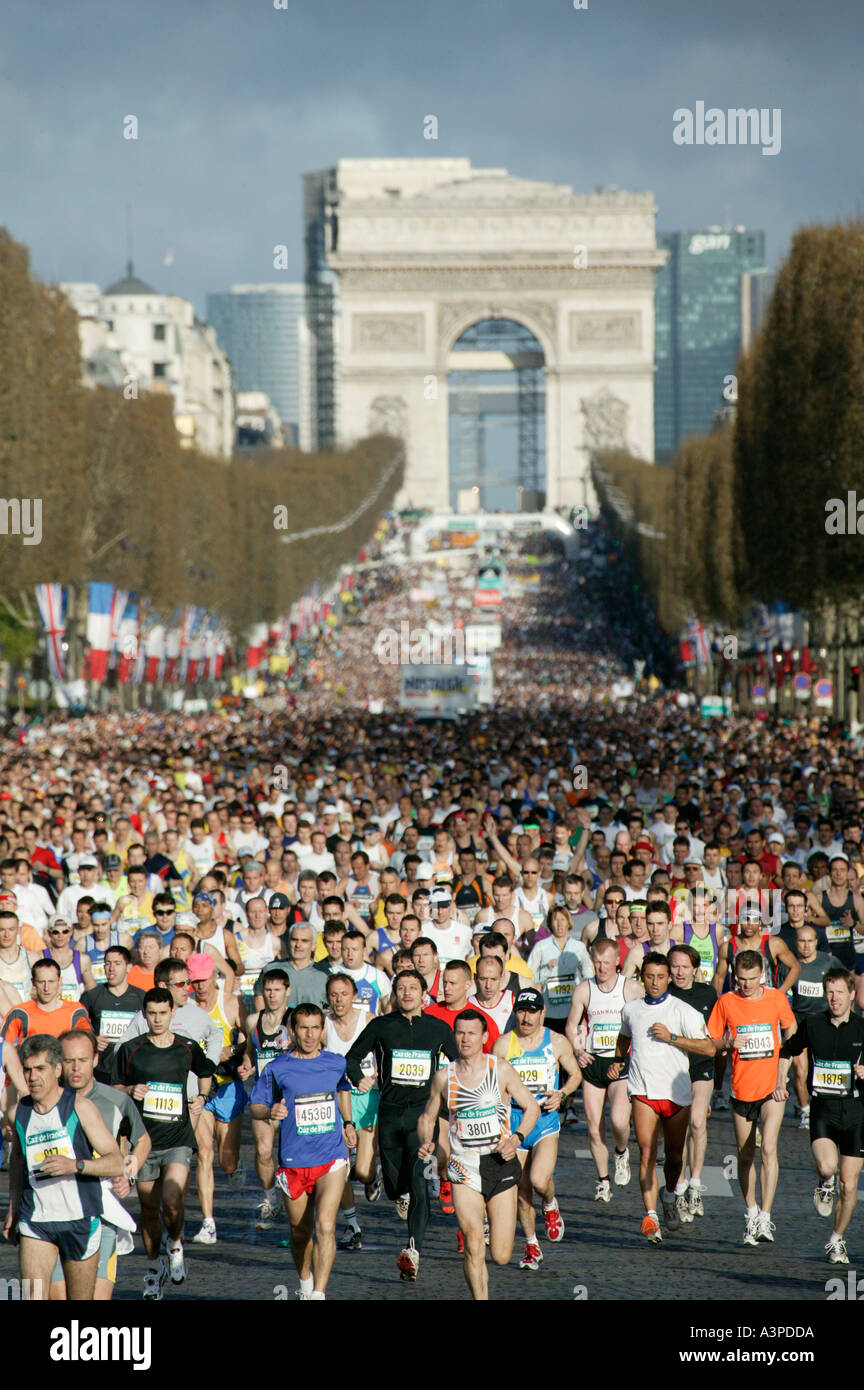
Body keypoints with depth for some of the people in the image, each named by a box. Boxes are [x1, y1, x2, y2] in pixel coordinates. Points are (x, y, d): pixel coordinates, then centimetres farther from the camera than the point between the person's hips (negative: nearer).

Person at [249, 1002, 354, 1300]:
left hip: (331, 1157, 0)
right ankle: (305, 1283, 38)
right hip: (293, 1161, 0)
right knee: (300, 1232, 12)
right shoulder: (277, 1068, -2)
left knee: (325, 1227, -16)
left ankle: (318, 1294, -17)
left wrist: (348, 1123, 24)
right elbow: (255, 1106, 1)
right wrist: (270, 1112, -19)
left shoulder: (336, 1063, 5)